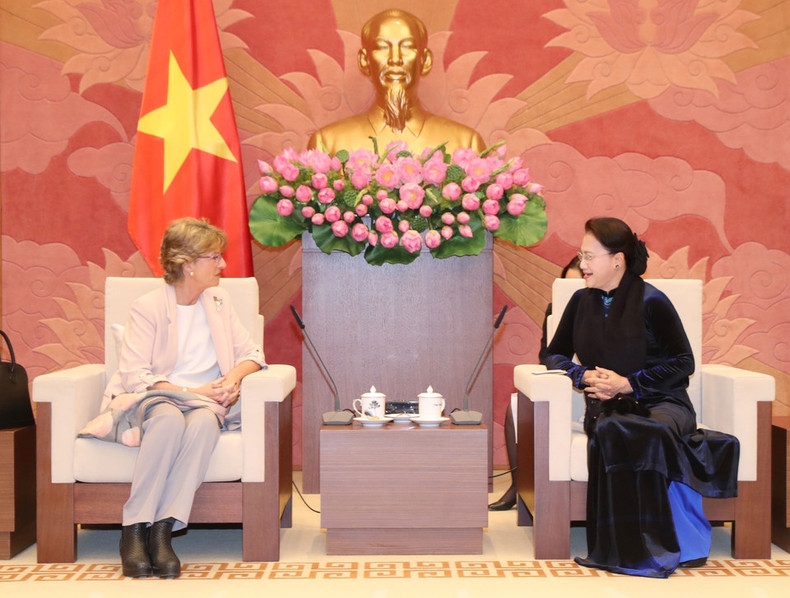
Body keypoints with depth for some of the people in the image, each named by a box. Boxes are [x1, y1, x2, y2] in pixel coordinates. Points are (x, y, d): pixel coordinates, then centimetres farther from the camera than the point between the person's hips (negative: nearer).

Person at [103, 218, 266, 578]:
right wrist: (190, 392, -20)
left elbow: (251, 353, 14)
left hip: (202, 403, 3)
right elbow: (134, 376, -12)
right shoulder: (148, 308, -2)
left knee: (204, 421, -34)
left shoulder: (219, 302, 15)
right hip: (152, 401, -3)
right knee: (170, 419, -39)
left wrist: (235, 374, -9)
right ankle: (134, 531, -31)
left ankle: (163, 529, -35)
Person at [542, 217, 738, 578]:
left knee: (654, 434, -39)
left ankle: (658, 545, -25)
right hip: (607, 408, 3)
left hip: (661, 402, -2)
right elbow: (554, 355, 20)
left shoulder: (650, 301, -2)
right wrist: (584, 376, -1)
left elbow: (683, 363, 0)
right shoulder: (582, 301, 12)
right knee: (609, 431, -35)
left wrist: (629, 383, -10)